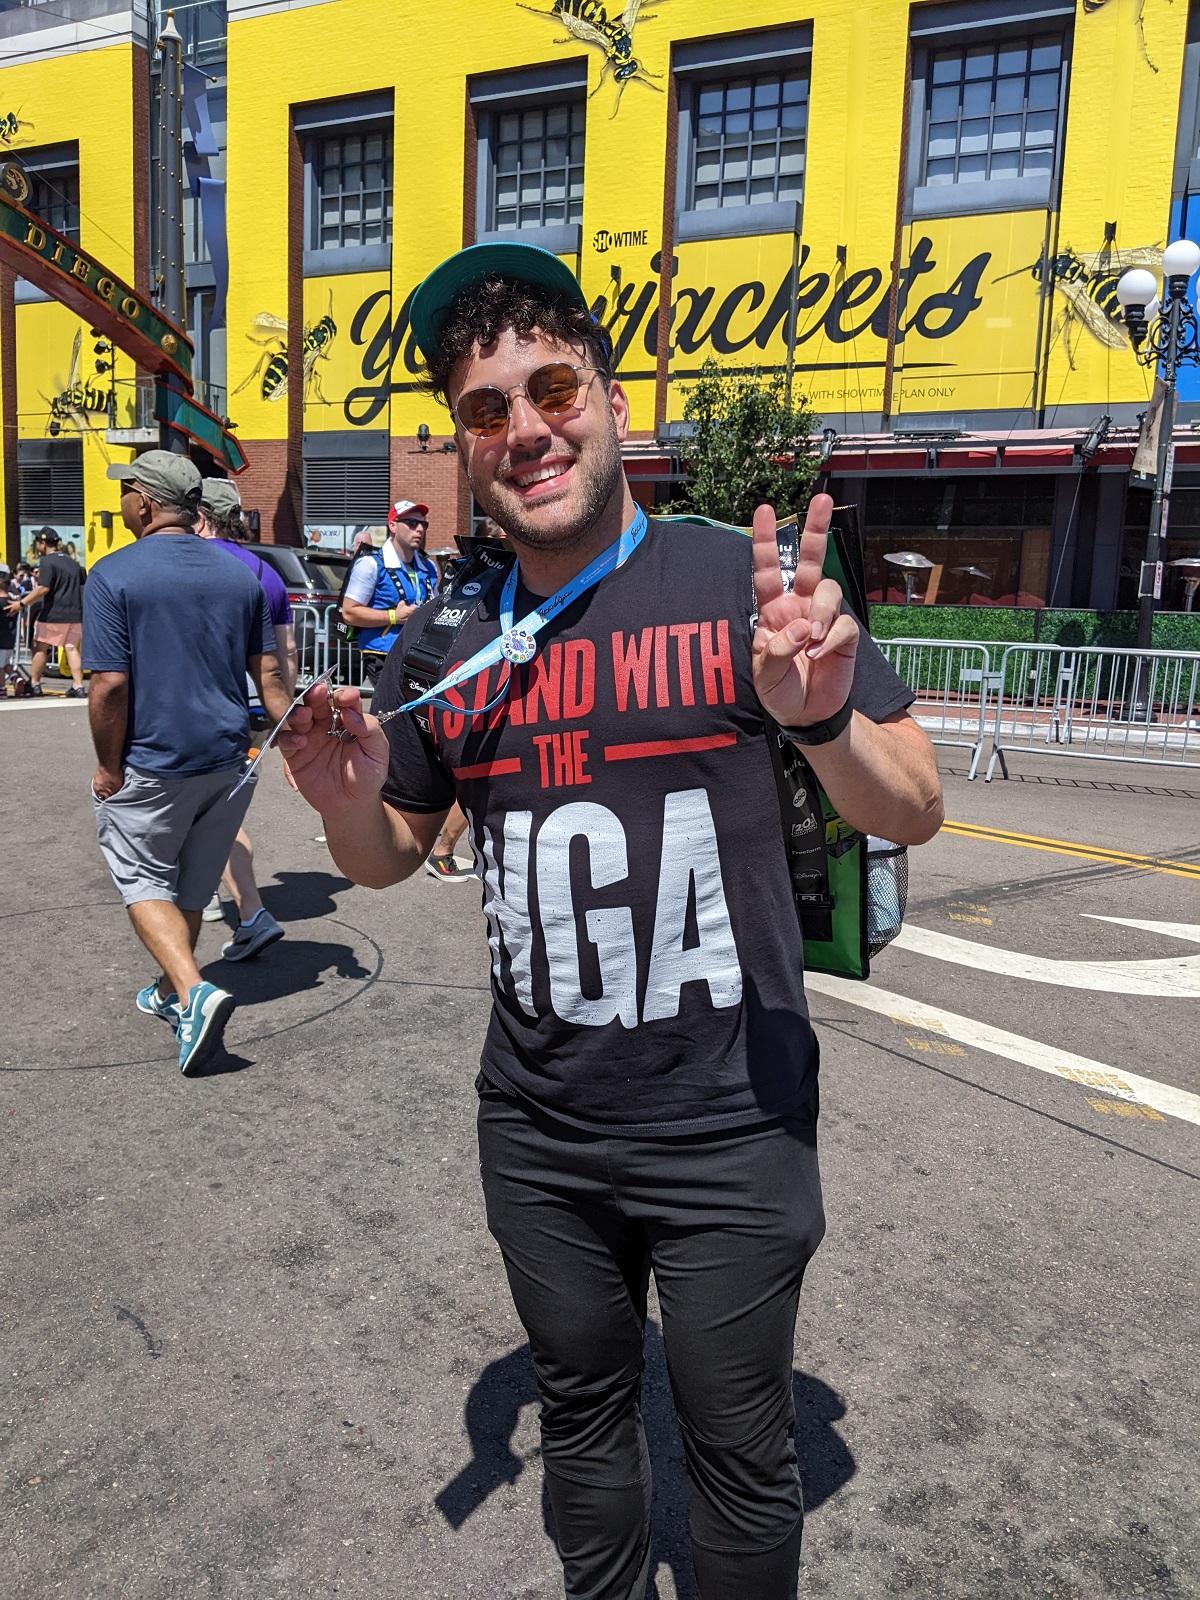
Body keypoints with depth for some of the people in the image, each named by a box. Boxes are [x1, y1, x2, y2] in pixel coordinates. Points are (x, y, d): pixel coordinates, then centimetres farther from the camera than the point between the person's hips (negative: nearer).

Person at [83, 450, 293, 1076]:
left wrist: (109, 768, -6)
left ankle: (195, 991, -10)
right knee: (191, 887, 19)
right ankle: (171, 992, 34)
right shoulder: (239, 573, 3)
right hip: (228, 760, 5)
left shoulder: (113, 575, -12)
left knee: (144, 883, 9)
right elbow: (269, 675, 2)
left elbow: (110, 686, -17)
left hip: (152, 765, -5)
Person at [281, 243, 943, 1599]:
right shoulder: (443, 649, 0)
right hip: (538, 1134, 4)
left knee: (738, 1454, 16)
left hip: (729, 1133, -3)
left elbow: (912, 816, -8)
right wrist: (348, 802, -12)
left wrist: (822, 719, -30)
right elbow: (391, 857, 11)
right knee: (581, 1412, 24)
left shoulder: (742, 584, -11)